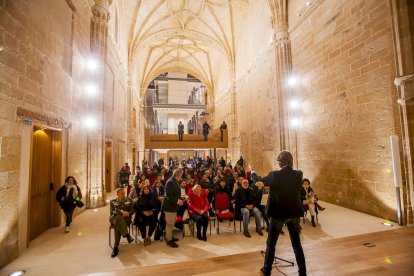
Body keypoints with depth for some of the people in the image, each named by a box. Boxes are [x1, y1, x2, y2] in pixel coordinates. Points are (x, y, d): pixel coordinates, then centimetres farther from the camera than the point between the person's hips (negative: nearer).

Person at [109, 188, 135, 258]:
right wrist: (121, 212, -14)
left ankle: (116, 247, -33)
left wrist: (126, 213, -14)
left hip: (126, 218, 0)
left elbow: (132, 211, 9)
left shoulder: (129, 200, 17)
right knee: (118, 218, -39)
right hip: (114, 218, 0)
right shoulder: (112, 201, 18)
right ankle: (127, 235, -45)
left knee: (117, 225, -36)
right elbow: (111, 212, 3)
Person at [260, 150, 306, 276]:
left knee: (271, 244, 13)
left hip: (278, 213, -4)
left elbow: (260, 182, -3)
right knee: (297, 244, 19)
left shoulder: (275, 175, -19)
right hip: (294, 213, 4)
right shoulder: (299, 174, -7)